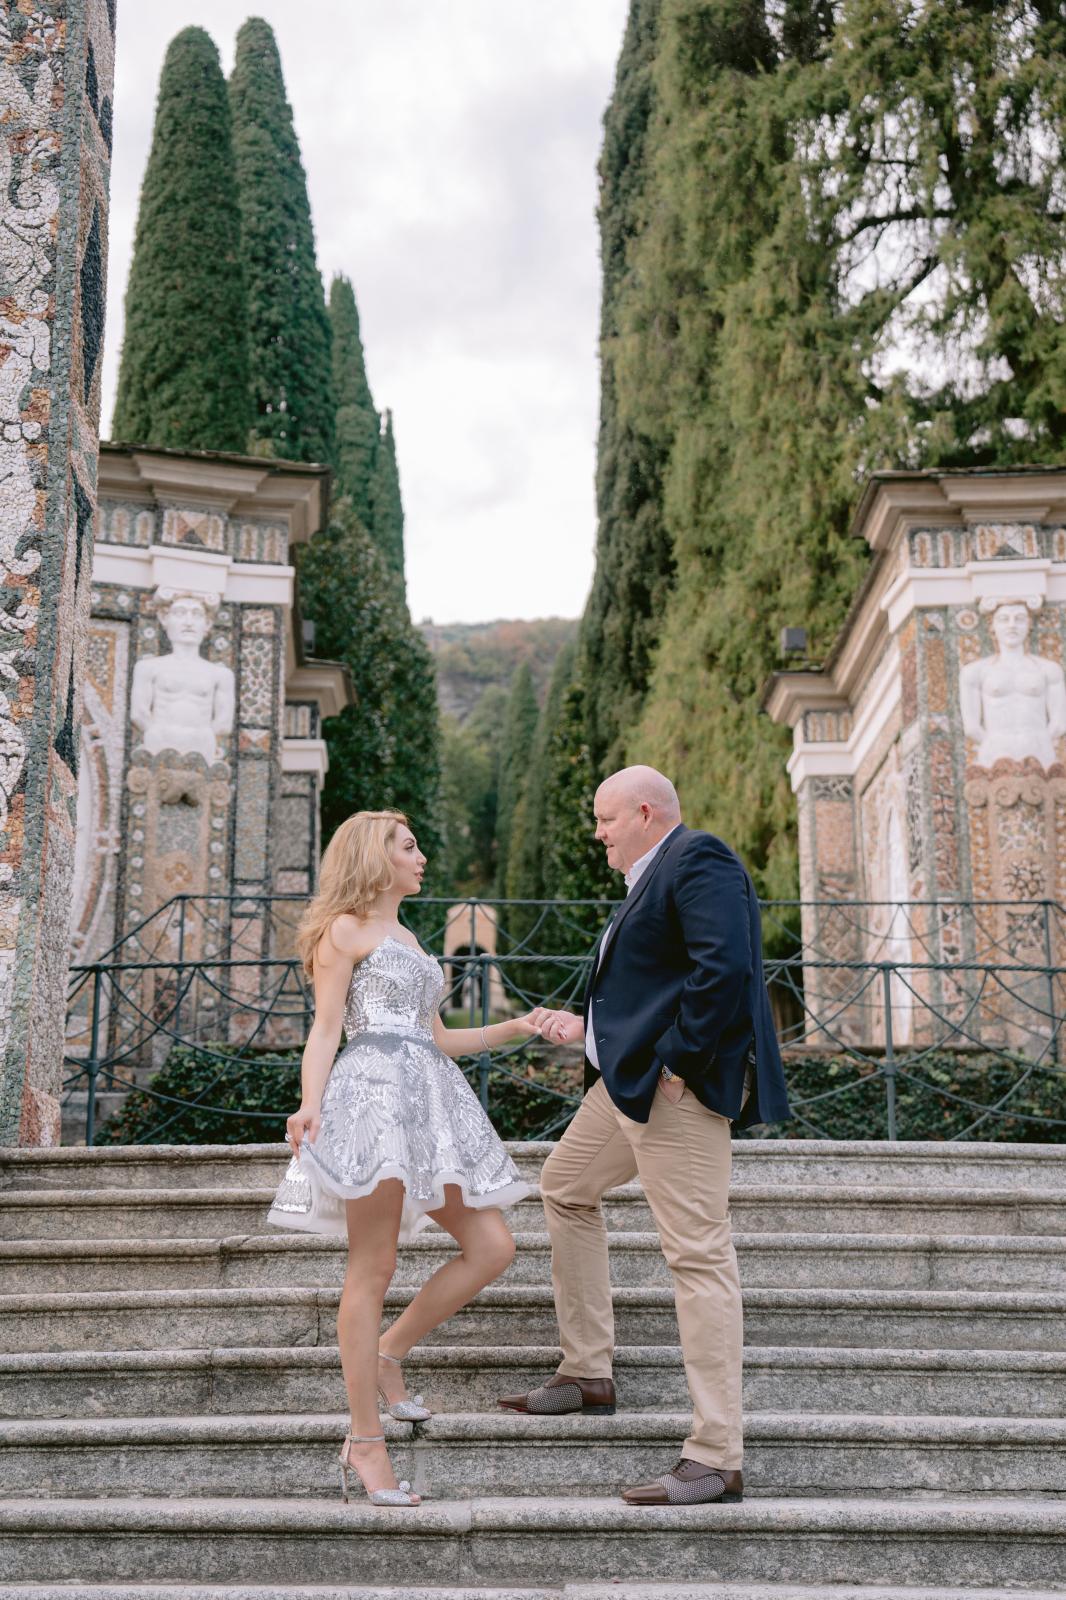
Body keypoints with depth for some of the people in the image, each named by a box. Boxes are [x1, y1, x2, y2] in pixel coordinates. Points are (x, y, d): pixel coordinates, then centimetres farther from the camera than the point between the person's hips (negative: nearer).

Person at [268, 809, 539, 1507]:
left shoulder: (409, 940, 29)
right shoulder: (345, 929, 7)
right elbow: (326, 1029, -3)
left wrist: (510, 1029, 20)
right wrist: (310, 1105, -17)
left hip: (431, 1101, 8)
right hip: (374, 1090, -8)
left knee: (493, 1246, -2)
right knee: (373, 1267, -9)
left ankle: (387, 1354, 12)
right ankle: (366, 1440, -6)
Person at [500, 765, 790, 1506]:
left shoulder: (698, 861, -12)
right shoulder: (655, 876, 20)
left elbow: (724, 969, -26)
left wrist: (677, 1062, -23)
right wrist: (588, 1028, 21)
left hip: (679, 1084, -12)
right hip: (629, 1081, 12)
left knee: (698, 1254, -10)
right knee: (566, 1185, 24)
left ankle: (717, 1459, -6)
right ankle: (587, 1375, 32)